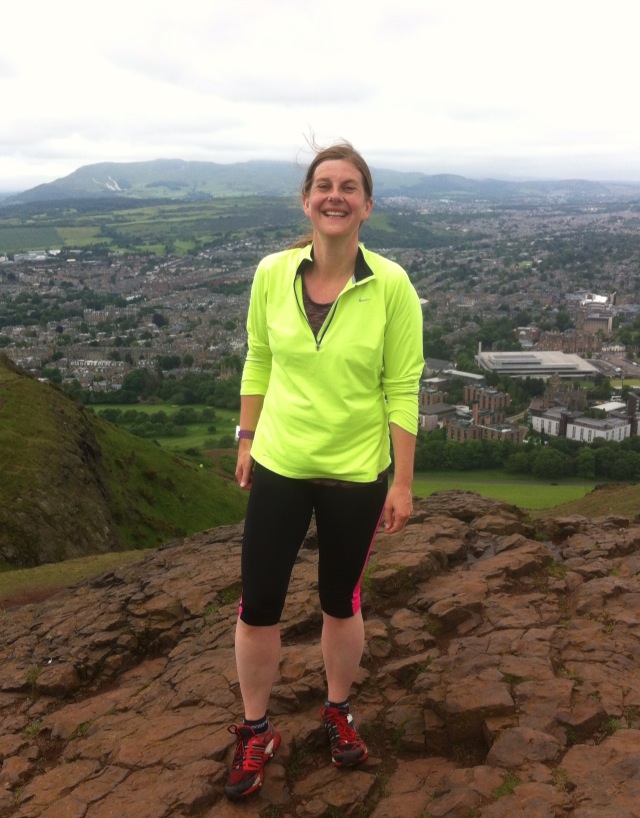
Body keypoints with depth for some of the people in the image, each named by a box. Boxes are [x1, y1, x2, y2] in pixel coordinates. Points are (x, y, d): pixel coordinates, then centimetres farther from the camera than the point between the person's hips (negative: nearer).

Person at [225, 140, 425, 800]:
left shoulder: (391, 285, -15)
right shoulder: (272, 274, -8)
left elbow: (403, 389, -10)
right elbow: (258, 363, 5)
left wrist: (402, 484, -7)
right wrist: (247, 440, 11)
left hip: (356, 475, -1)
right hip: (279, 466, 2)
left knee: (341, 603, 18)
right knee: (257, 607, 9)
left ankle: (338, 711, 45)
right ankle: (255, 731, 34)